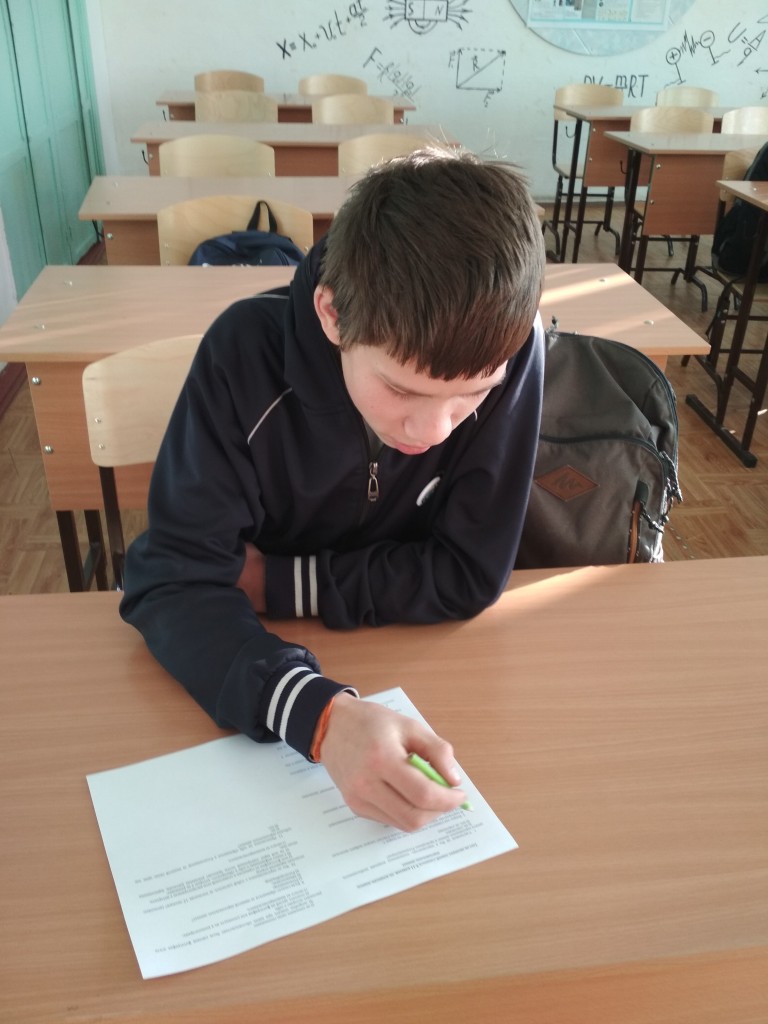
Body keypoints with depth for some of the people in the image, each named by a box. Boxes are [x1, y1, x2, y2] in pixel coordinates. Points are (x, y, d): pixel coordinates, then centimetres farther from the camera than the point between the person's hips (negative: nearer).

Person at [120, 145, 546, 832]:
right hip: (262, 656, 0)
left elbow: (469, 575, -16)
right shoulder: (247, 349, -23)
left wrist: (275, 581, -17)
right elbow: (173, 579, -24)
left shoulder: (512, 351, -22)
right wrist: (319, 713, -39)